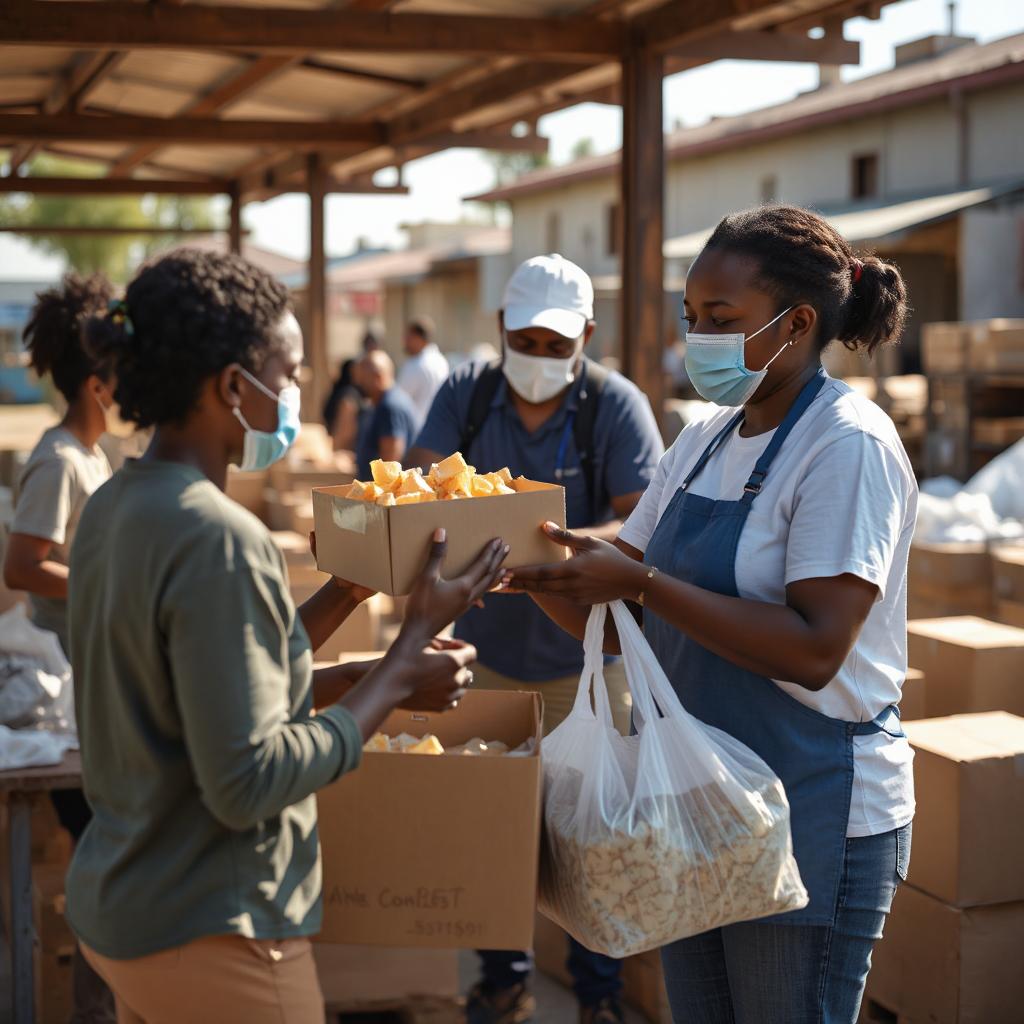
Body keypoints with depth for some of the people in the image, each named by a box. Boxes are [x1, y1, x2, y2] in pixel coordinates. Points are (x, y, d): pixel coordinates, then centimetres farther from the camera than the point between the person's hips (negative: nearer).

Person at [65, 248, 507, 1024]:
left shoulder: (113, 509, 4)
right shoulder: (219, 539, -24)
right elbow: (248, 784, -24)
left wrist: (351, 588, 4)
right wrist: (405, 663, -18)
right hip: (209, 935, -8)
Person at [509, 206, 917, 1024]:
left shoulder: (849, 445, -16)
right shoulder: (706, 440, 7)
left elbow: (813, 650, -26)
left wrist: (641, 581, -27)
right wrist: (538, 577, -10)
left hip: (813, 817, -7)